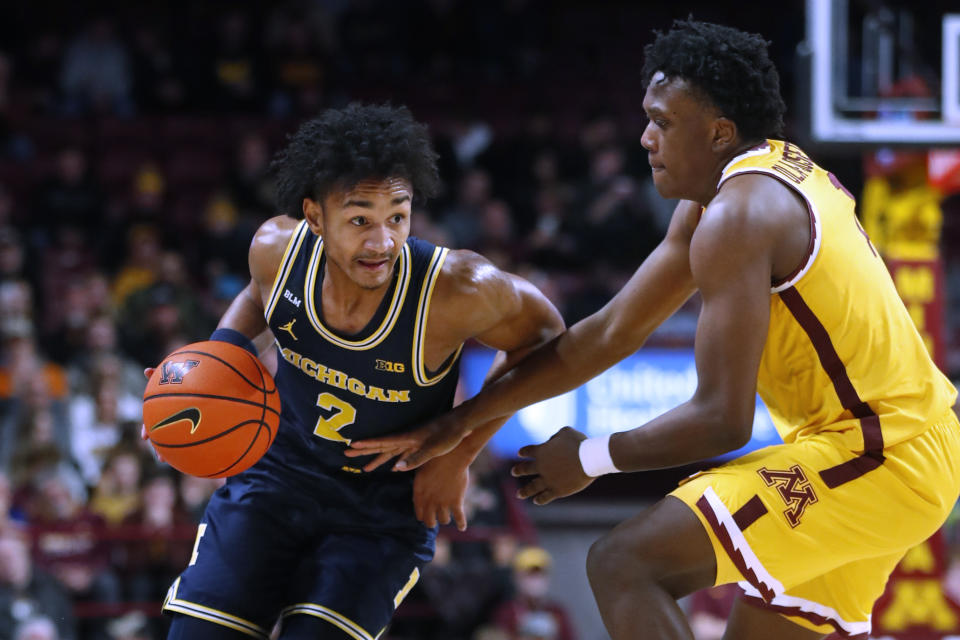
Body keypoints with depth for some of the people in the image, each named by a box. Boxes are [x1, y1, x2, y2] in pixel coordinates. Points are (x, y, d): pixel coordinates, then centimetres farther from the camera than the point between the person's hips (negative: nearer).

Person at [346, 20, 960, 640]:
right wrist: (462, 421, 13)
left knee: (624, 565, -15)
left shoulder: (737, 215, -17)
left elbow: (722, 420, -21)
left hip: (875, 458, -10)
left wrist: (590, 459, -6)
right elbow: (612, 334, 16)